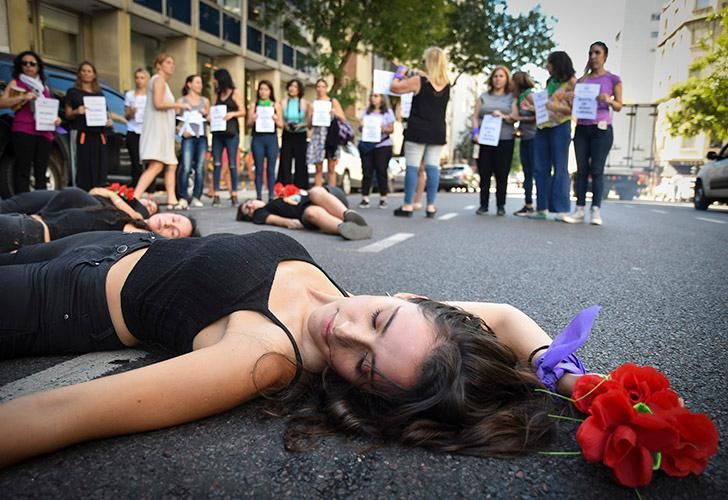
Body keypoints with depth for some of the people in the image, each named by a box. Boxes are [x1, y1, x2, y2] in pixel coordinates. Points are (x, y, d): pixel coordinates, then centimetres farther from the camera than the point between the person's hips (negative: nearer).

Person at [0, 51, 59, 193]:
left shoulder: (44, 87, 22)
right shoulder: (16, 82, 9)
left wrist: (56, 119, 4)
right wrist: (23, 97, -15)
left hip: (44, 132, 5)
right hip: (23, 131, -5)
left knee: (41, 172, 4)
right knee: (23, 171, -10)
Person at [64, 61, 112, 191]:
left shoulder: (99, 94, 21)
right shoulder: (73, 92, 10)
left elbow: (106, 114, 23)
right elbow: (68, 115, 6)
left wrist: (108, 121, 0)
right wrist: (76, 112, -15)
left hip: (99, 136, 4)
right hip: (82, 135, -4)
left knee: (100, 170, -1)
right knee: (84, 170, -10)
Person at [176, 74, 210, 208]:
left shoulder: (205, 101, 17)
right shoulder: (182, 100, 9)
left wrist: (206, 114, 0)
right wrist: (182, 130, -11)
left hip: (202, 136, 3)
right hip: (188, 137, -3)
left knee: (200, 168, -1)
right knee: (186, 167, -13)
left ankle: (196, 198, 5)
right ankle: (182, 197, -8)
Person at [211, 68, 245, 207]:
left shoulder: (235, 93, 6)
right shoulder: (217, 94, 18)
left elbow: (243, 111, -1)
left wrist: (232, 114, -18)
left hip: (231, 132, -4)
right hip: (217, 131, 4)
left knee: (232, 164, -4)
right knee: (216, 163, -3)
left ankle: (234, 194, 1)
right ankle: (216, 195, -3)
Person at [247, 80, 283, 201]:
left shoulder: (276, 105, 10)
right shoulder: (253, 105, 10)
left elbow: (281, 125, 7)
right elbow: (248, 124, 7)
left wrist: (276, 120, -13)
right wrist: (252, 119, -13)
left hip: (271, 138, 0)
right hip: (258, 139, 0)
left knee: (271, 169, -1)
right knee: (259, 168, 1)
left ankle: (271, 196, 4)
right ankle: (259, 196, 5)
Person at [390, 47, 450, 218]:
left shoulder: (419, 81, -9)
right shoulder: (447, 84, 5)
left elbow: (394, 87, 0)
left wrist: (399, 73, 18)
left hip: (417, 131, -4)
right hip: (438, 132, 4)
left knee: (412, 167, -1)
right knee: (432, 167, 3)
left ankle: (408, 206, 0)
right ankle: (431, 206, 3)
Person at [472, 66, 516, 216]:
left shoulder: (511, 97, 12)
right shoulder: (483, 97, 17)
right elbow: (475, 116, 8)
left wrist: (503, 116, -19)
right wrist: (475, 131, -8)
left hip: (505, 141, -1)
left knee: (502, 175, -2)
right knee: (484, 174, -1)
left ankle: (501, 206, 5)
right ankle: (483, 205, 5)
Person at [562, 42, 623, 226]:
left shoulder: (613, 79, 7)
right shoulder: (582, 80, 16)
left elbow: (619, 106, 3)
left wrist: (609, 101, -18)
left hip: (601, 128, -3)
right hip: (582, 128, 3)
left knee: (596, 170, -7)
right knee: (581, 169, 0)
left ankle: (596, 210, -4)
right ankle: (579, 209, 1)